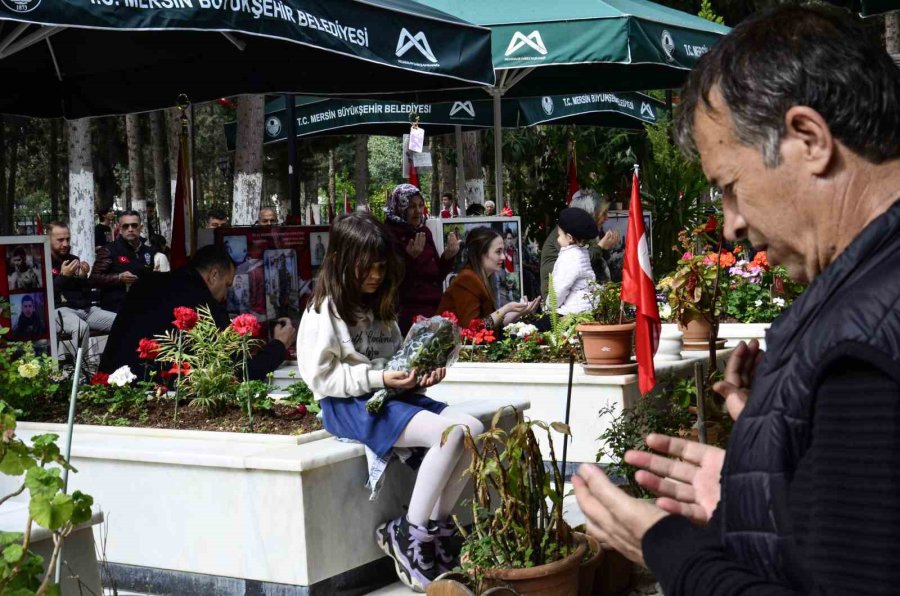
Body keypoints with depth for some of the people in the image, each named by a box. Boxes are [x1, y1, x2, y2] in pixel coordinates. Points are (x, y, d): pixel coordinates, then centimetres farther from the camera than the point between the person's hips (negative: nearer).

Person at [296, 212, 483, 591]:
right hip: (350, 405, -8)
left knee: (473, 429, -14)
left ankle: (437, 527, -6)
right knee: (448, 433, -28)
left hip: (390, 395, 8)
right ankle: (409, 535, -18)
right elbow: (320, 377, -12)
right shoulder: (324, 311, -6)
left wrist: (419, 373, 3)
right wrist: (377, 379, -20)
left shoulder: (380, 307, 17)